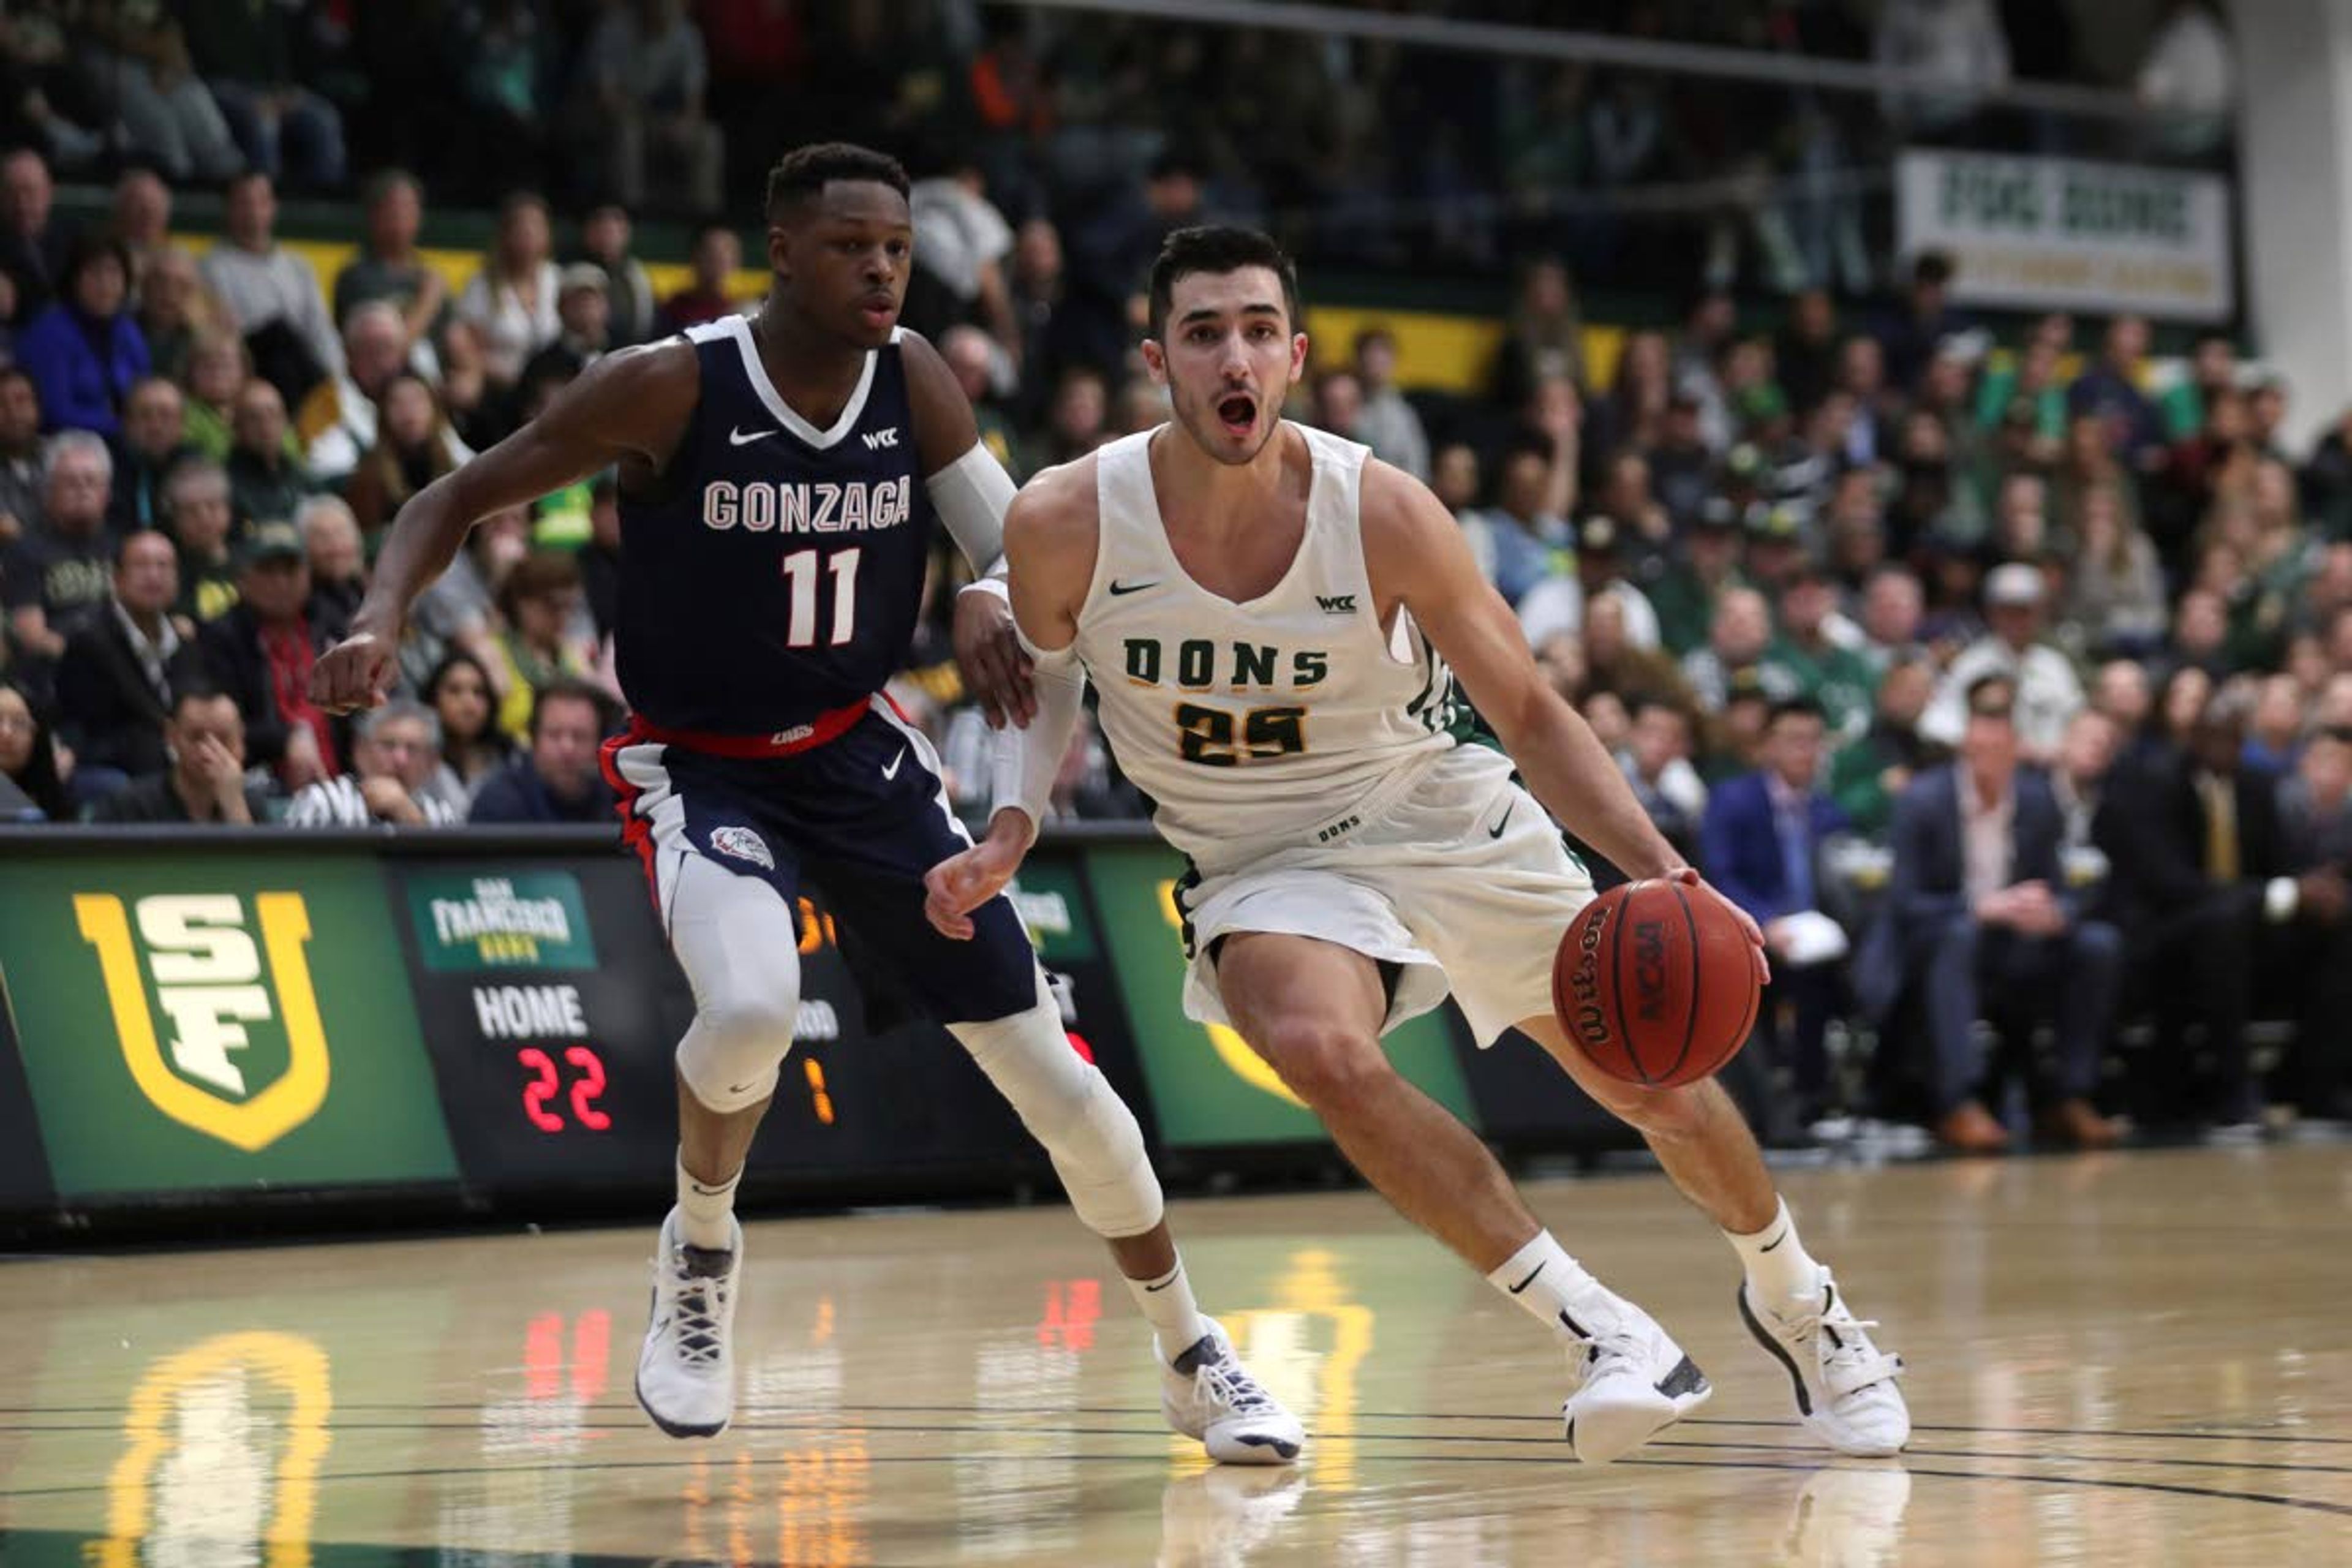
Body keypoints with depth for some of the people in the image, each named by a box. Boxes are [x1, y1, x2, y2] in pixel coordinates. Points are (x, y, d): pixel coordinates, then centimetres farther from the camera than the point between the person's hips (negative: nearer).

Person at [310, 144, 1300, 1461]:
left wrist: (989, 603, -30)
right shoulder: (672, 389, -19)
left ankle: (1194, 1358, 21)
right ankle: (700, 1256, -2)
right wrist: (385, 621, -31)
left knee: (1046, 1064, 2)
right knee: (751, 1009, -34)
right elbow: (460, 498, -13)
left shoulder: (912, 379, -8)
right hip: (702, 763, -4)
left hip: (859, 749, 4)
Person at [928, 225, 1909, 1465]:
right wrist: (1008, 833, -13)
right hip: (1264, 863, -1)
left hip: (1446, 820, 1)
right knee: (1320, 1050, -33)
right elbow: (1040, 680, 4)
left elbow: (1530, 717, -11)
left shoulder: (1381, 515, -21)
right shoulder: (1065, 525, -19)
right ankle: (1600, 1332, -21)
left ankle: (1796, 1303, 39)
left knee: (1654, 1079, 6)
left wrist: (1660, 873, -23)